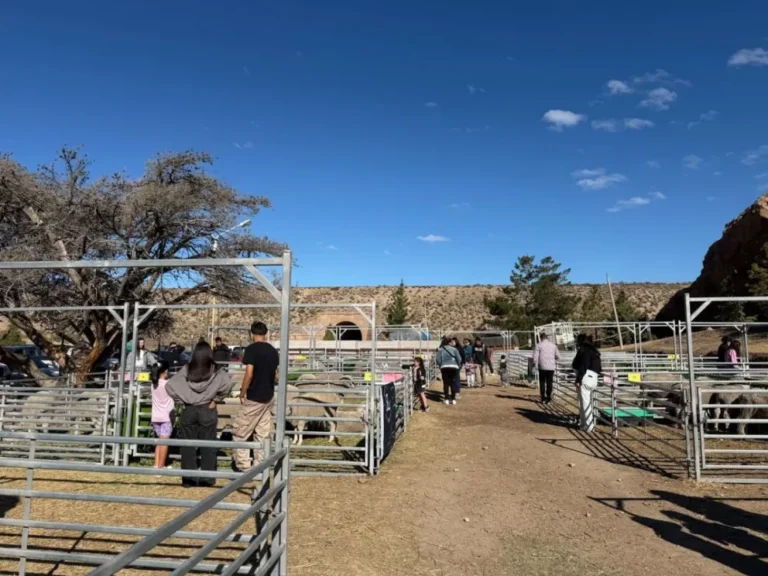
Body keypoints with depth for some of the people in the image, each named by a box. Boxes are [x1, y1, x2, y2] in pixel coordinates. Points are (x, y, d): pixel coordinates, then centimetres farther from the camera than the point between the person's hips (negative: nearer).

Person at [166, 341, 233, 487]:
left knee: (188, 446, 10)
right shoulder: (214, 371, -7)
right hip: (207, 411, -1)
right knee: (207, 446, 7)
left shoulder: (186, 370, -2)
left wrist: (181, 399, 2)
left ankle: (189, 478, 14)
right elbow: (227, 383, -22)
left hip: (189, 411, 2)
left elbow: (169, 385, -7)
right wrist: (216, 399, -8)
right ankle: (207, 479, 10)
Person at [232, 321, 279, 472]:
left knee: (239, 432, 4)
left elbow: (249, 374, -20)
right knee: (262, 434, 11)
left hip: (254, 398, -7)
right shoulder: (273, 351, 7)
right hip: (268, 397, 7)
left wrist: (242, 392, -9)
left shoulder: (252, 349, -13)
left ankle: (243, 467, 3)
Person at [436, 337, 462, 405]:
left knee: (446, 384, 5)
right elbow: (459, 358, -3)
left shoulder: (440, 350, 3)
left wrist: (440, 365, 10)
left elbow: (437, 359, -5)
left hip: (444, 368, 0)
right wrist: (458, 365, 12)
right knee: (453, 384, 7)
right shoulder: (454, 349, 3)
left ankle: (446, 399, 5)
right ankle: (453, 399, 8)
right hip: (454, 367, 0)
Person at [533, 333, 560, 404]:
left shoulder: (539, 345, -5)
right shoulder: (553, 345, 6)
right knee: (549, 383, 8)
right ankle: (548, 399, 8)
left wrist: (535, 364, 7)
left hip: (542, 366, -2)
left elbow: (535, 356, -10)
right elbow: (558, 356, 10)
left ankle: (543, 398, 10)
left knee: (542, 382, 10)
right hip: (551, 367, 2)